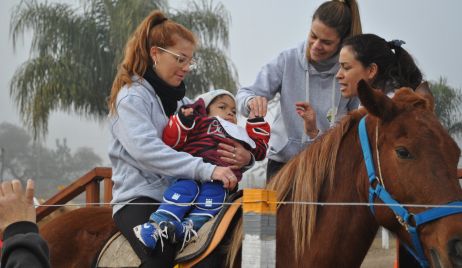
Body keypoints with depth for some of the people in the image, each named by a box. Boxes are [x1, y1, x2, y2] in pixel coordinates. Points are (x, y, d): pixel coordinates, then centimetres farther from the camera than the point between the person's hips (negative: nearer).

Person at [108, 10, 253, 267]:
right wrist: (206, 170, -31)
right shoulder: (132, 97, -4)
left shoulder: (182, 101, 19)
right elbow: (146, 149, -22)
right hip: (140, 198, -7)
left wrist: (246, 156, -8)